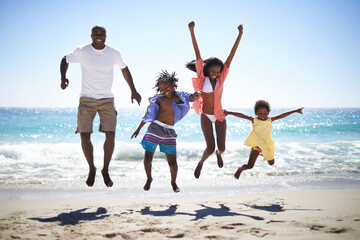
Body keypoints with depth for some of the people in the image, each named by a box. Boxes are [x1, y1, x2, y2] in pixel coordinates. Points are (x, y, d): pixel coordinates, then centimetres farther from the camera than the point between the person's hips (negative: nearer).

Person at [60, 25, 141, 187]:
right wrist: (63, 78, -8)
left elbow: (124, 69, 17)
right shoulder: (82, 52, -3)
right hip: (87, 99, -1)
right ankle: (91, 169, 15)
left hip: (107, 100, 1)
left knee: (110, 135, -11)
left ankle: (105, 170, 9)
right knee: (85, 136, -8)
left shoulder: (114, 53, 2)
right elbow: (65, 60, 11)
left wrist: (133, 90, 14)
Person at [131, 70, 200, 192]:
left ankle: (173, 181, 26)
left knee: (172, 162, 0)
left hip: (169, 132, 0)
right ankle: (149, 179, 27)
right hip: (155, 128, 0)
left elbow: (190, 98, -13)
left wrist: (194, 96, -39)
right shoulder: (160, 99, 6)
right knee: (148, 158, 0)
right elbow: (148, 114, 14)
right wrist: (138, 129, 18)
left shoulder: (180, 98, 7)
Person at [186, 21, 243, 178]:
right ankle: (201, 162, 24)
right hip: (206, 116, -2)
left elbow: (231, 55, -4)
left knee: (221, 147, 3)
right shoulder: (202, 78, -6)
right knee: (210, 148, -9)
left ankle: (218, 154, 41)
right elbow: (197, 54, -13)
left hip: (219, 116, 2)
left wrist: (240, 34, -7)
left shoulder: (221, 78, -1)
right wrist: (192, 32, -17)